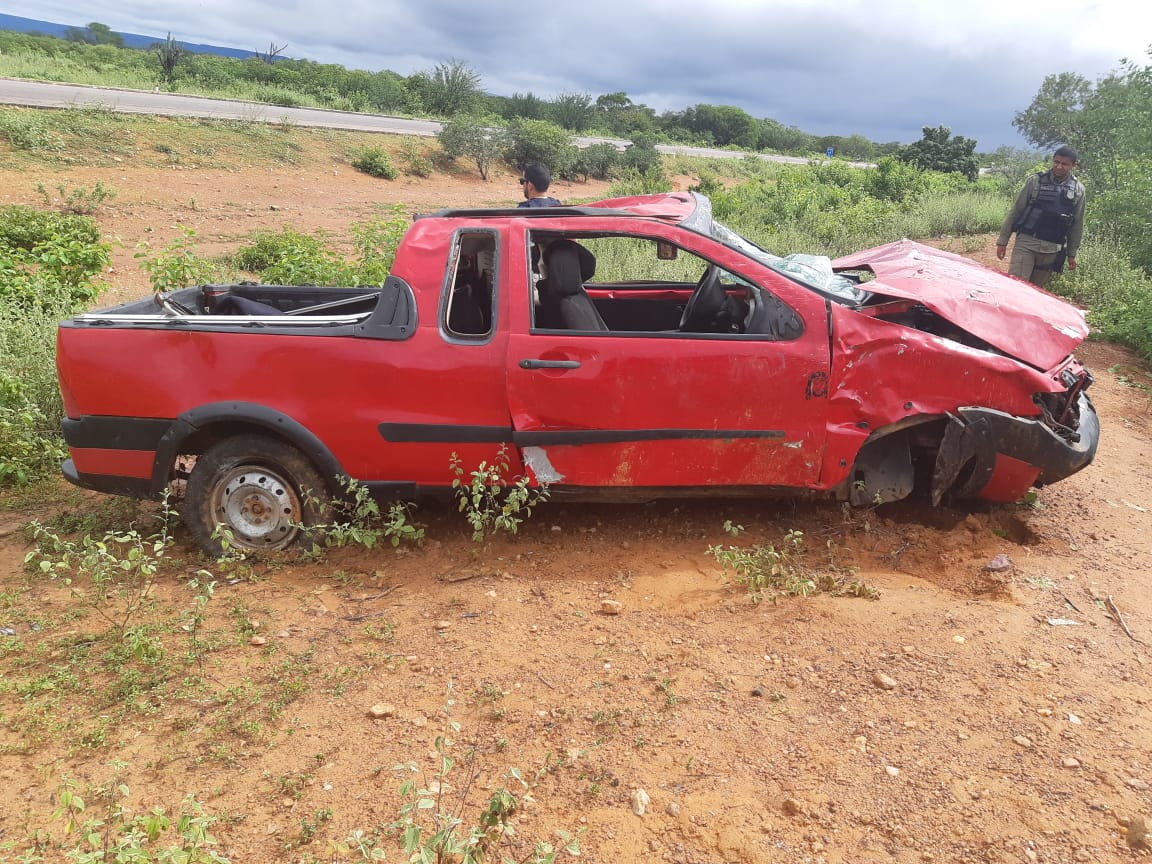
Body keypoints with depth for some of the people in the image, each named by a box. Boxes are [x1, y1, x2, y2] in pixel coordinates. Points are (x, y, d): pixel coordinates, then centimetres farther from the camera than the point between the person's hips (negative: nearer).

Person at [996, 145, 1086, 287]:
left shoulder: (1078, 190, 6)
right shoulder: (1035, 181, 0)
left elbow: (1077, 224, 11)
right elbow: (1015, 211, 3)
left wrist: (1072, 254, 11)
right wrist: (1002, 241, 1)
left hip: (1052, 249, 2)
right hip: (1026, 243, -2)